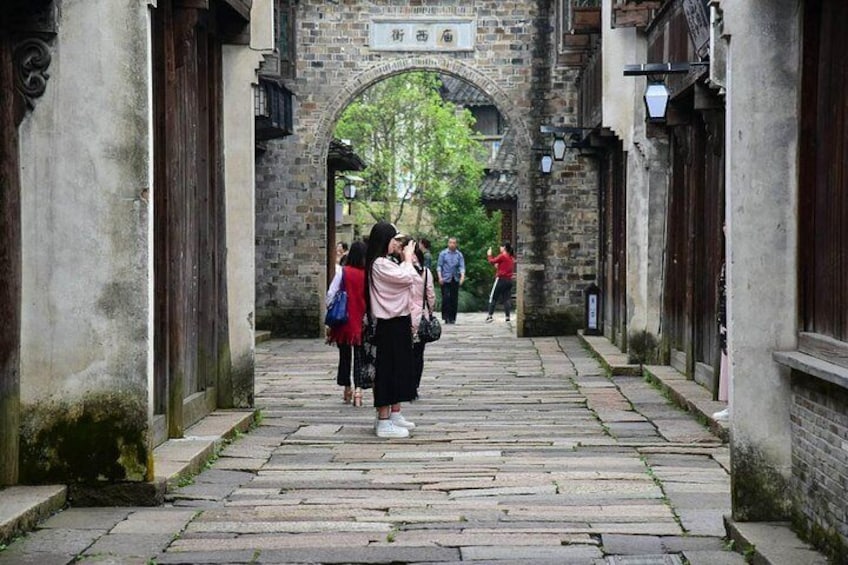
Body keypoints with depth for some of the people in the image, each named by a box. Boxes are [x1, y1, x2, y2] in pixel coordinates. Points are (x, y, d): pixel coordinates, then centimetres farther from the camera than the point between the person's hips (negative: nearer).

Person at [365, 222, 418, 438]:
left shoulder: (386, 263, 14)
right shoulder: (379, 264, -18)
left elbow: (407, 280, 14)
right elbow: (408, 278, -18)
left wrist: (405, 258, 11)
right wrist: (408, 257, -7)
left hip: (398, 322, 10)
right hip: (390, 325, -10)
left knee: (399, 369, 17)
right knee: (387, 370, -6)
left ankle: (395, 415, 27)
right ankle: (383, 422, -1)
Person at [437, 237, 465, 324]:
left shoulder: (459, 255, 6)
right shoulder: (443, 253, 4)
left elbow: (462, 266, -1)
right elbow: (439, 266, 2)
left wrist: (462, 276, -17)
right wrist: (440, 277, -10)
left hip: (455, 280, 2)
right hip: (445, 279, -2)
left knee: (454, 299, 2)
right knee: (446, 298, -10)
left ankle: (452, 318, 8)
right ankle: (445, 317, -5)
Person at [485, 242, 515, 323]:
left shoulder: (502, 256, -9)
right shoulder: (511, 257, 13)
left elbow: (492, 261, -4)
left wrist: (489, 255, 12)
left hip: (501, 279, -7)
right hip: (509, 280, 7)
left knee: (493, 298, -2)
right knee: (506, 299, 8)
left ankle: (490, 316, -9)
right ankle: (507, 317, 1)